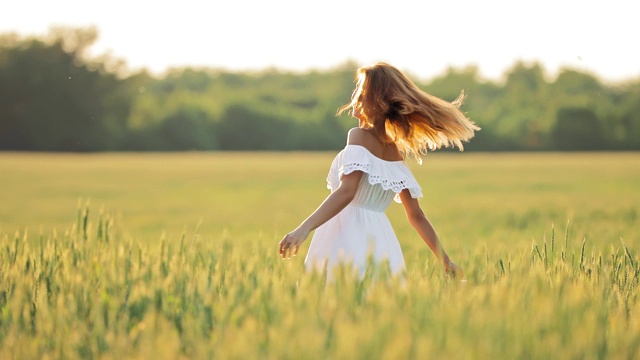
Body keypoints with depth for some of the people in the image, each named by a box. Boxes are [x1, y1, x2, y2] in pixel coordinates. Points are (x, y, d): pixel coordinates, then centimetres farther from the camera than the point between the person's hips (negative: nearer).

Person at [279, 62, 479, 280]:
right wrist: (445, 261, 19)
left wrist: (304, 228, -30)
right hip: (379, 240, 7)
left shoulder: (359, 137, -7)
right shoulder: (395, 152, 15)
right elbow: (416, 216, 14)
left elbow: (347, 191, -21)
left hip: (348, 237, -7)